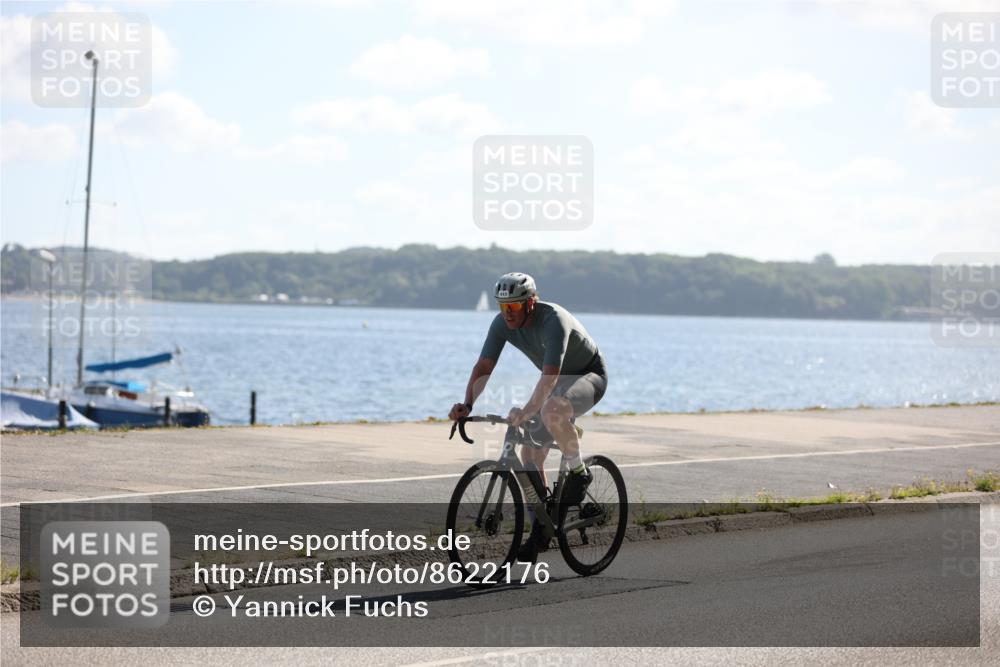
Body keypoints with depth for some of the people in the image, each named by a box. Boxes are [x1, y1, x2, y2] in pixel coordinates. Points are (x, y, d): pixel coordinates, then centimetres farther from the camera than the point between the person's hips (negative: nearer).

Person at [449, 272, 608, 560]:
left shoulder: (553, 320, -34)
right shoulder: (502, 324, -13)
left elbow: (550, 375, -45)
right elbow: (483, 367, -16)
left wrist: (527, 411, -57)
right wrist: (467, 404, -32)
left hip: (589, 376, -7)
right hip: (558, 380, 7)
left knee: (551, 410, -39)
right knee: (530, 455, -3)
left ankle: (578, 472, -17)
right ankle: (540, 530, 8)